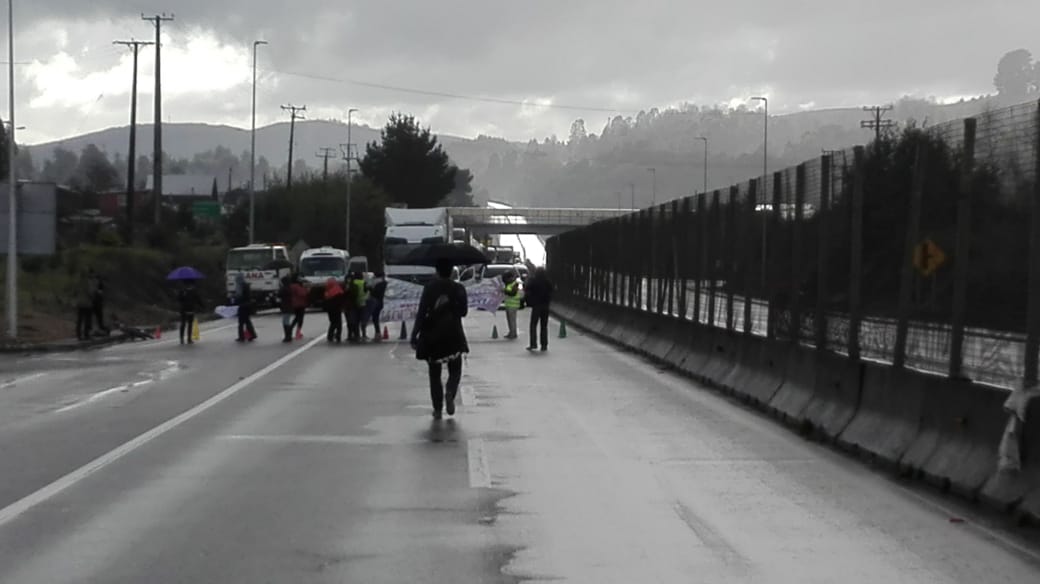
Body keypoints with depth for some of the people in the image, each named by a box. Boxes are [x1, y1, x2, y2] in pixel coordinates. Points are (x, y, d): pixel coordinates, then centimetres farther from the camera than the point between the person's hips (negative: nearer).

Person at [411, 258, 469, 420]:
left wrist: (414, 335, -8)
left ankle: (438, 408, 5)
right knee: (455, 370, 15)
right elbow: (463, 311, 2)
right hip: (453, 335, 1)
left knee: (434, 374, 10)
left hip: (432, 336, -1)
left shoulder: (429, 289, -7)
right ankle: (450, 393, -13)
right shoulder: (458, 289, -4)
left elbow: (421, 313, -11)